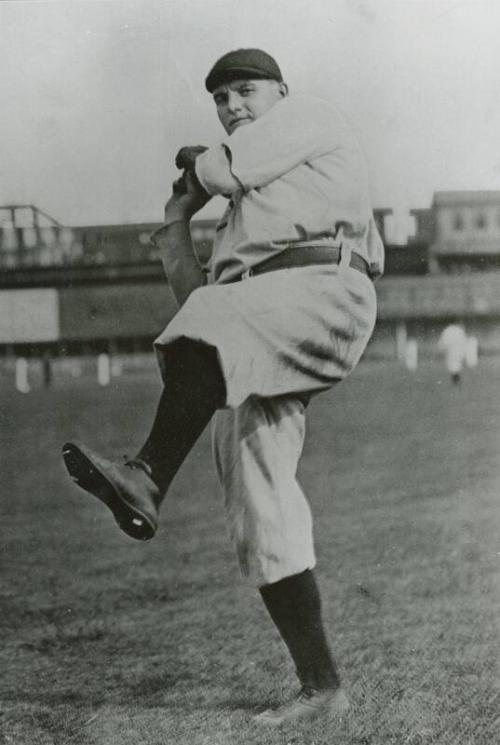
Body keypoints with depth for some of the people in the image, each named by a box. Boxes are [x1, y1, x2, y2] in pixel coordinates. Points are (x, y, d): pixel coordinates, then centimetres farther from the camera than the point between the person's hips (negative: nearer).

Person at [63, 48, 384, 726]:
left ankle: (147, 479, -56)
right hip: (247, 362, 8)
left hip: (323, 291, -8)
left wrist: (200, 166, 25)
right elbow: (196, 300, 31)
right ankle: (321, 687, -4)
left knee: (218, 319, -38)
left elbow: (219, 171, 4)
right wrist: (175, 228, 22)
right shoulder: (240, 215, 39)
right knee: (259, 514, -4)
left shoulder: (308, 115, 18)